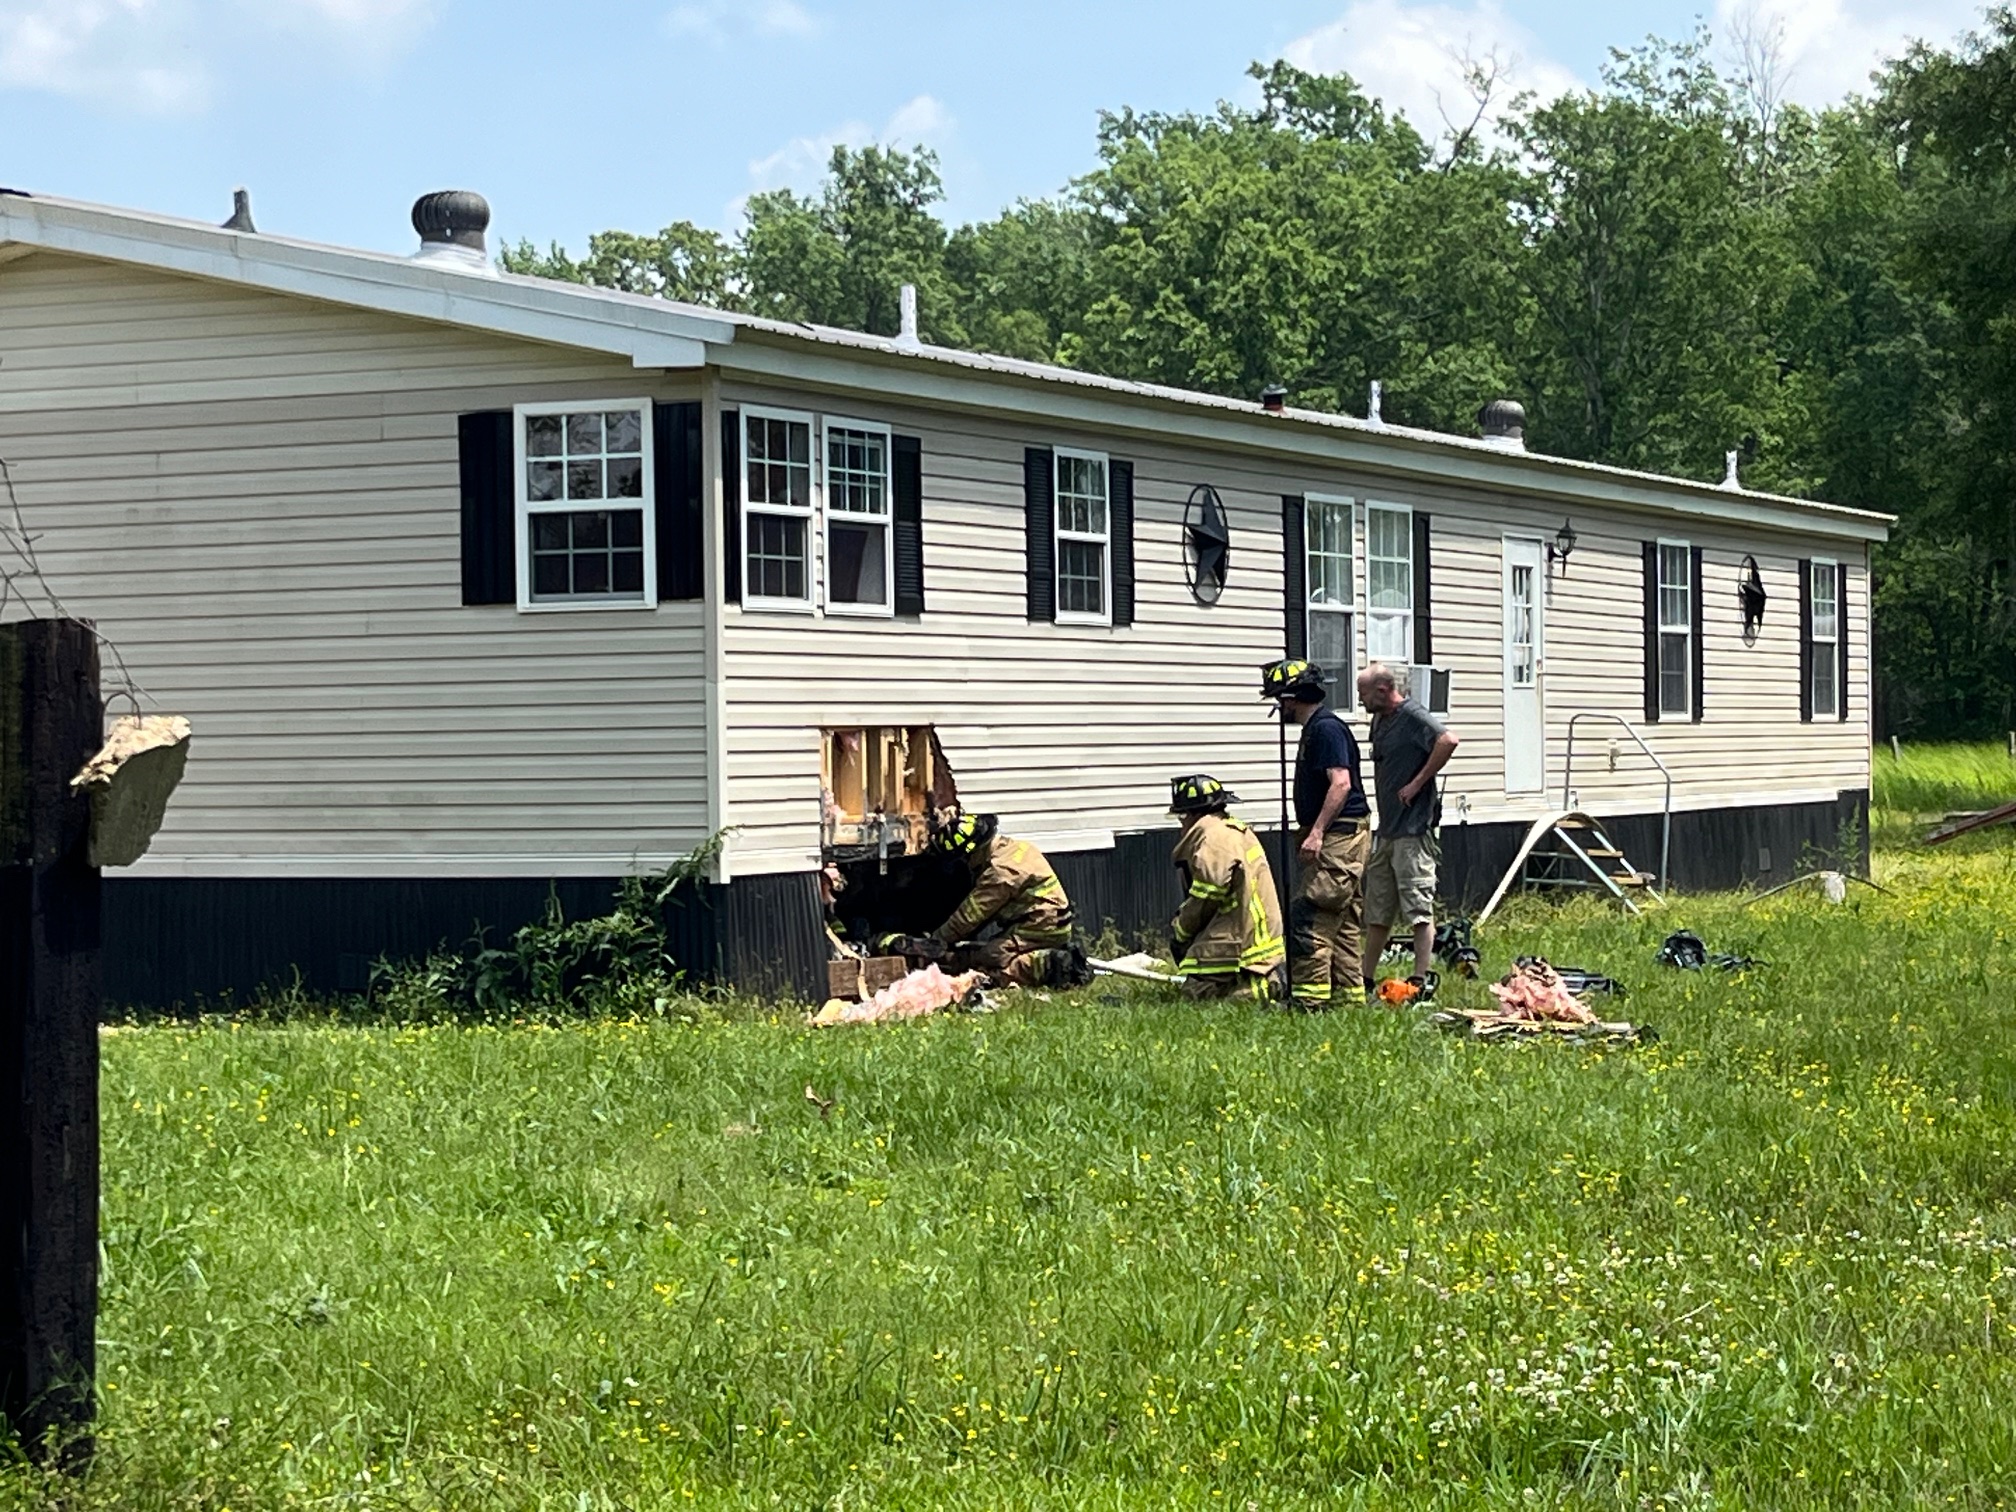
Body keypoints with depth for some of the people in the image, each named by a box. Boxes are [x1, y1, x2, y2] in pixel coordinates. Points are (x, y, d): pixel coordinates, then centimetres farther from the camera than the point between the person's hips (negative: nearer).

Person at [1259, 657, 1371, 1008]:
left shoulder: (1327, 728, -13)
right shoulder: (1313, 729, 19)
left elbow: (1341, 784, -22)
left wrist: (1316, 832, -26)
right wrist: (1307, 832, 25)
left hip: (1339, 837, -11)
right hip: (1330, 838, 11)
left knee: (1310, 917, -12)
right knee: (1341, 922, 11)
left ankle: (1310, 996, -12)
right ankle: (1349, 993, 14)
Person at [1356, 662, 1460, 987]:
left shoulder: (1413, 717, -13)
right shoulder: (1379, 720, 16)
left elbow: (1448, 741, -29)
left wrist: (1417, 784, -23)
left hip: (1413, 828, -10)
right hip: (1386, 828, 10)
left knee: (1419, 910, -6)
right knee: (1377, 911, 14)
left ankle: (1422, 980, -5)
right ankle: (1365, 979, 20)